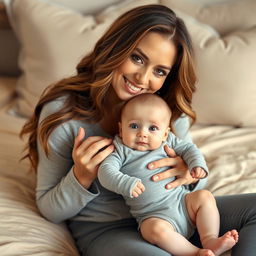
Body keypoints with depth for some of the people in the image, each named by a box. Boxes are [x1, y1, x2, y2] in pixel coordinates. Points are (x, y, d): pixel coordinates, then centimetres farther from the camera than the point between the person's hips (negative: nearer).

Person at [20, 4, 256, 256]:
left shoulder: (170, 109, -3)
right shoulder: (62, 112, -13)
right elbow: (50, 210, -4)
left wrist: (192, 175, -16)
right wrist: (81, 178, -25)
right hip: (104, 230, -5)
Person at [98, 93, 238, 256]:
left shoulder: (168, 142, 9)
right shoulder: (121, 151, -1)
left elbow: (188, 148, 18)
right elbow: (105, 171, -13)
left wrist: (197, 164, -3)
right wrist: (125, 183, -31)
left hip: (182, 201, 5)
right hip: (153, 216, -5)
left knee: (204, 196, -16)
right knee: (156, 229, -34)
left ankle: (210, 240, -13)